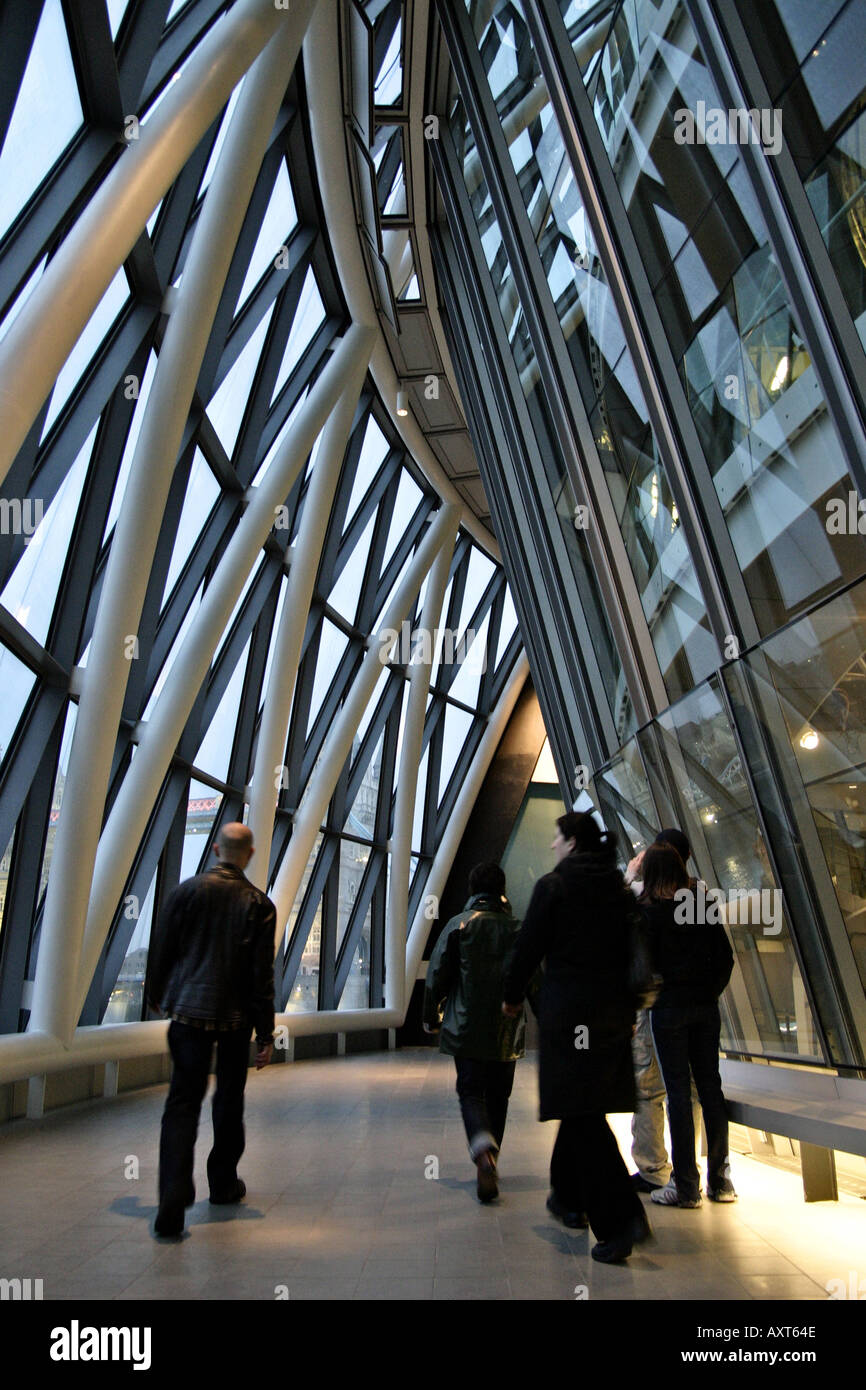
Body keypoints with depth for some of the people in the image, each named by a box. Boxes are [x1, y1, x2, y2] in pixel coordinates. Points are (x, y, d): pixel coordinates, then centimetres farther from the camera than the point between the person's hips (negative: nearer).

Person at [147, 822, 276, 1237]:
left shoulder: (187, 891, -5)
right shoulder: (259, 904, -6)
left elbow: (163, 951, 1)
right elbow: (262, 974, -6)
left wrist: (157, 996, 19)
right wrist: (266, 1032, 0)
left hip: (190, 1009, 0)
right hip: (236, 1017, 1)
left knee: (183, 1101, 3)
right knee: (229, 1101, 18)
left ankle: (174, 1198, -10)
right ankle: (223, 1183, 32)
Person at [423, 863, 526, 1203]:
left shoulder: (458, 925, -5)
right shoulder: (518, 929, 1)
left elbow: (437, 976, -5)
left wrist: (431, 1018, 9)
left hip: (466, 1030, -2)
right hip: (506, 1033, 2)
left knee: (471, 1092, 4)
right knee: (498, 1096, 15)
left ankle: (483, 1152, -21)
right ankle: (488, 1165, 23)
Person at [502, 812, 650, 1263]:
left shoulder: (553, 886, -10)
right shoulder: (620, 888, 7)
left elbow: (529, 947, -7)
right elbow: (633, 949, 10)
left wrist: (511, 996, 8)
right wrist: (628, 1005, 19)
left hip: (568, 1009, -6)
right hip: (615, 1008, 7)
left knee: (581, 1112, 0)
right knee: (584, 1105, 20)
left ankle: (620, 1218, -7)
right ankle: (570, 1196, 34)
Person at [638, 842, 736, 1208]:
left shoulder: (648, 911, -9)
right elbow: (726, 957, 5)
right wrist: (710, 992, 11)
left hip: (668, 1007, -4)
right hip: (705, 1006, 5)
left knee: (678, 1091, 1)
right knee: (710, 1086, 11)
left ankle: (686, 1185, 7)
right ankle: (719, 1180, 20)